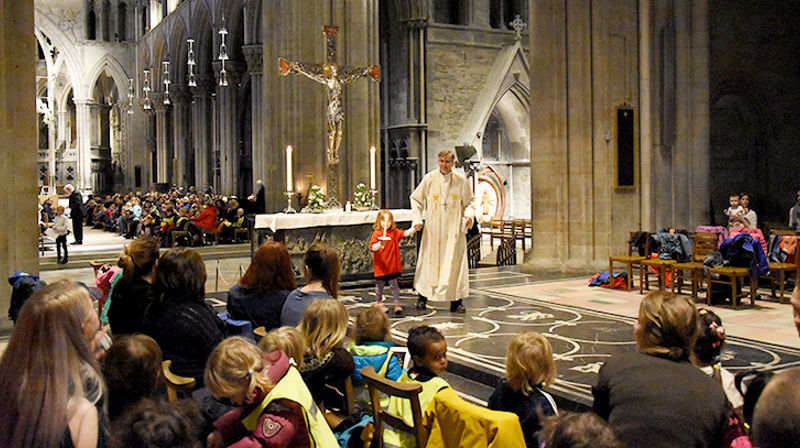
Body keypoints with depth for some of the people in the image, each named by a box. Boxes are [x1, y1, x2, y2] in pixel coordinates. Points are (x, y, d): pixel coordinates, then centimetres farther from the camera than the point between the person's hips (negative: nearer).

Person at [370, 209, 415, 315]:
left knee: (394, 285, 4)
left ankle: (397, 304, 8)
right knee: (380, 285, 11)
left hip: (393, 265, 1)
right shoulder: (376, 233, -5)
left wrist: (414, 229, -24)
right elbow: (372, 247, -13)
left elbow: (405, 234, -8)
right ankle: (378, 303, 29)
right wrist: (379, 245, -32)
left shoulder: (395, 232, 4)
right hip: (380, 266, -1)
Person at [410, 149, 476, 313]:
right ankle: (423, 297, 18)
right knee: (429, 261, 4)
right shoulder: (429, 178, -2)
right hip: (433, 228, 0)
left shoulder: (461, 180, 0)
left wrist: (469, 214, -10)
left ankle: (456, 301, 6)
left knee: (454, 262, -1)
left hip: (454, 229, 0)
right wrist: (417, 218, -4)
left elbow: (470, 202, 10)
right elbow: (416, 199, 8)